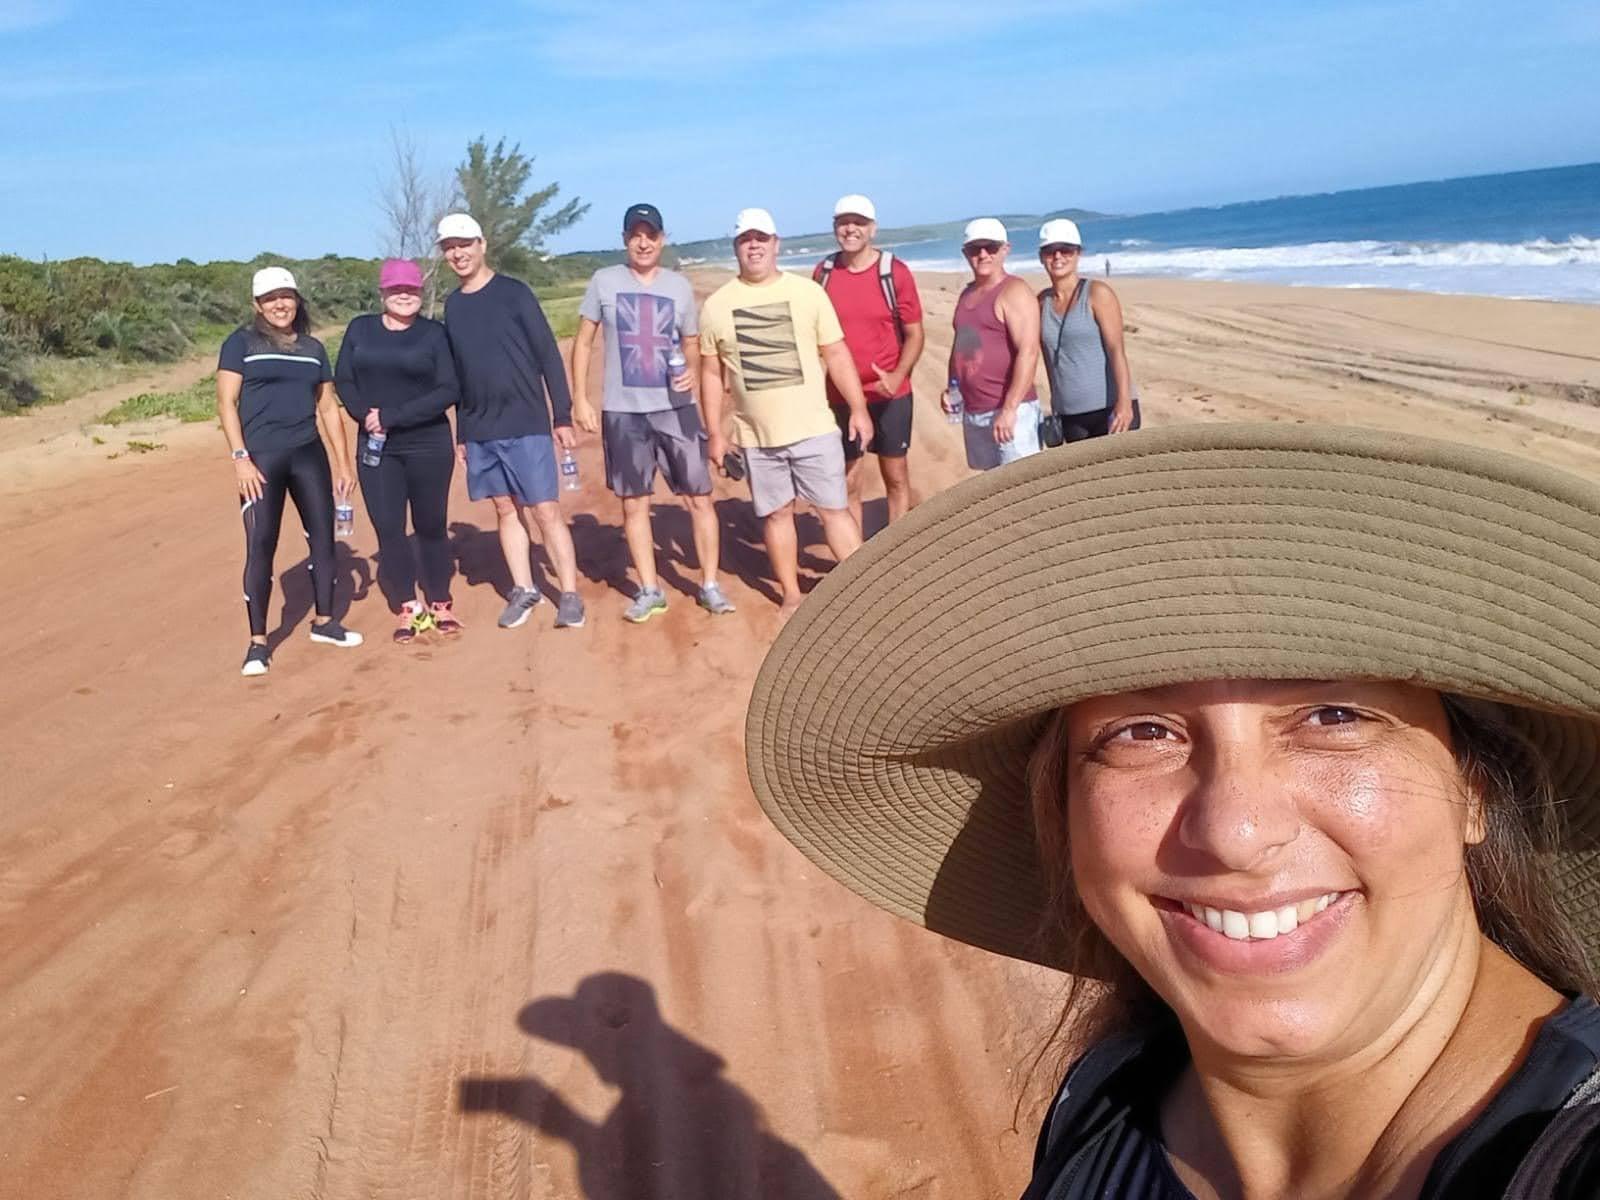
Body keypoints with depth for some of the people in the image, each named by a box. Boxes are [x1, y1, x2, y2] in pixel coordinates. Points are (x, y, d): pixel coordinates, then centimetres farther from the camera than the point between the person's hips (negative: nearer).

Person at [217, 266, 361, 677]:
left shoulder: (313, 348, 13)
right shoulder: (241, 343, 1)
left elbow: (328, 408, 15)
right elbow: (226, 403, -4)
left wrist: (343, 463, 11)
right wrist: (240, 458, -14)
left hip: (309, 454, 4)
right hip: (261, 457, -4)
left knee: (323, 537, 8)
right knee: (260, 546, -6)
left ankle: (324, 622, 25)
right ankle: (258, 642, 1)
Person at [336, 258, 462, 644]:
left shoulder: (433, 333, -1)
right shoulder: (360, 329, 7)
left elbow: (448, 391, -9)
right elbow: (344, 381, 6)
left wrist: (393, 417, -16)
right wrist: (366, 414, -13)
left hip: (428, 444, -2)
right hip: (375, 446, 2)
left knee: (431, 526, 5)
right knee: (388, 528, -1)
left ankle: (440, 604, 19)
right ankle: (408, 609, 11)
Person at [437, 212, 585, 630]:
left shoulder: (514, 292, -5)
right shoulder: (453, 305, 11)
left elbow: (549, 356, -6)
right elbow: (457, 373, 16)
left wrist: (562, 416, -10)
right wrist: (461, 432, 14)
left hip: (526, 426, -5)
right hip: (479, 431, 5)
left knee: (545, 511, -4)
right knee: (506, 510, 10)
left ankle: (570, 596, 3)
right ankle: (523, 590, 20)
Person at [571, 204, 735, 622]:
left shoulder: (679, 286, 4)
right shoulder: (603, 282, 1)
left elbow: (692, 344, 11)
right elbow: (583, 342, 5)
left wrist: (693, 370, -11)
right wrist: (580, 398, -2)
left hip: (676, 408, 0)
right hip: (622, 412, 0)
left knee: (699, 497, 1)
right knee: (634, 503, 8)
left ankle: (710, 585, 14)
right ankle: (650, 590, 20)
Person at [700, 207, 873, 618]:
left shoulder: (808, 292, -1)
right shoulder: (716, 305, 2)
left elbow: (836, 354, 2)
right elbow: (711, 373, 6)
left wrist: (858, 408, -2)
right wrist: (714, 433, 4)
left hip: (814, 429, -1)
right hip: (756, 436, 1)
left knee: (834, 508, 1)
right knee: (776, 513, 10)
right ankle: (792, 594, 22)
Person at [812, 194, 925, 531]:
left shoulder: (894, 271, -6)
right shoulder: (823, 272, 1)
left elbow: (914, 333, -4)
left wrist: (897, 376, -20)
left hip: (890, 394, -1)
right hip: (841, 396, 2)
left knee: (895, 476, 9)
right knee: (848, 483, 7)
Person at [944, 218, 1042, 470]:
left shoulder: (1014, 292, -9)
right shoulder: (967, 294, 15)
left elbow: (1028, 352, -18)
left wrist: (1010, 408, -24)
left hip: (1010, 410, -8)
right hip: (972, 412, 8)